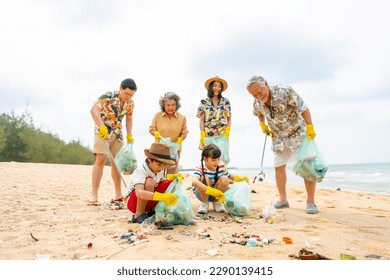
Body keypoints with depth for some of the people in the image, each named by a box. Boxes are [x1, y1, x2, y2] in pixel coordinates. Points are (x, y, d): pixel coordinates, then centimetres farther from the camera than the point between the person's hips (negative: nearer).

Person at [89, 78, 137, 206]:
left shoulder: (130, 103, 1)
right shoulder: (108, 96, -18)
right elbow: (94, 109, -29)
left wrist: (129, 134, 3)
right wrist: (102, 126, -41)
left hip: (117, 133, 6)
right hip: (103, 131, -6)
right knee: (101, 159, -16)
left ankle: (118, 194, 16)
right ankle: (94, 195, -12)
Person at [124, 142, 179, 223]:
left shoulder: (161, 170, -6)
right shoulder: (140, 172, -29)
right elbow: (139, 193, -46)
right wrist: (162, 197, -58)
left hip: (149, 201, 7)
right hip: (132, 201, -7)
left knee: (170, 184, -13)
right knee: (149, 181, -34)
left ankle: (153, 211, 1)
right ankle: (138, 215, -19)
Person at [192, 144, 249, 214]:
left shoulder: (222, 165, -15)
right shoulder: (200, 168, -28)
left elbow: (228, 175, 7)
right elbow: (194, 182, -49)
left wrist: (240, 179, -14)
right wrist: (213, 191, -57)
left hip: (216, 194, 3)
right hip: (202, 194, -3)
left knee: (224, 179, -26)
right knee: (204, 178, -33)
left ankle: (217, 202, -2)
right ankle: (205, 203, -9)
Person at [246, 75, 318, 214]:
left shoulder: (285, 92, -28)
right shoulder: (257, 103, -10)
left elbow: (303, 108, -25)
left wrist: (310, 127, -31)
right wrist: (263, 125, 0)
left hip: (298, 133, -5)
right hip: (278, 137, 5)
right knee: (279, 167, 7)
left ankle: (310, 202, -1)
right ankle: (283, 200, 18)